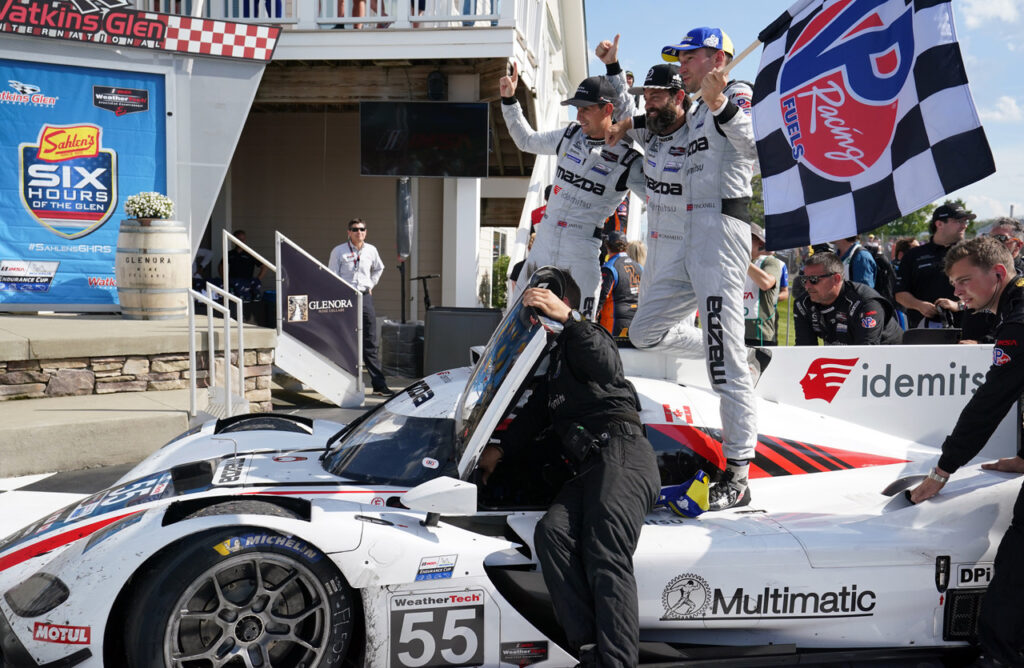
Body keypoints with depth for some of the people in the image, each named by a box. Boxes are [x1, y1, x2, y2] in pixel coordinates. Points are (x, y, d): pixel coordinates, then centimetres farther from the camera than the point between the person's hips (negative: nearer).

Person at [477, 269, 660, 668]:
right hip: (590, 467, 8)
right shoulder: (556, 356, 36)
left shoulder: (585, 339, 7)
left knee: (605, 557, -26)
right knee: (551, 531, -21)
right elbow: (537, 410, 42)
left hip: (622, 454, -8)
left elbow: (607, 366, -18)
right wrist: (500, 449, 34)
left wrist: (568, 318, -30)